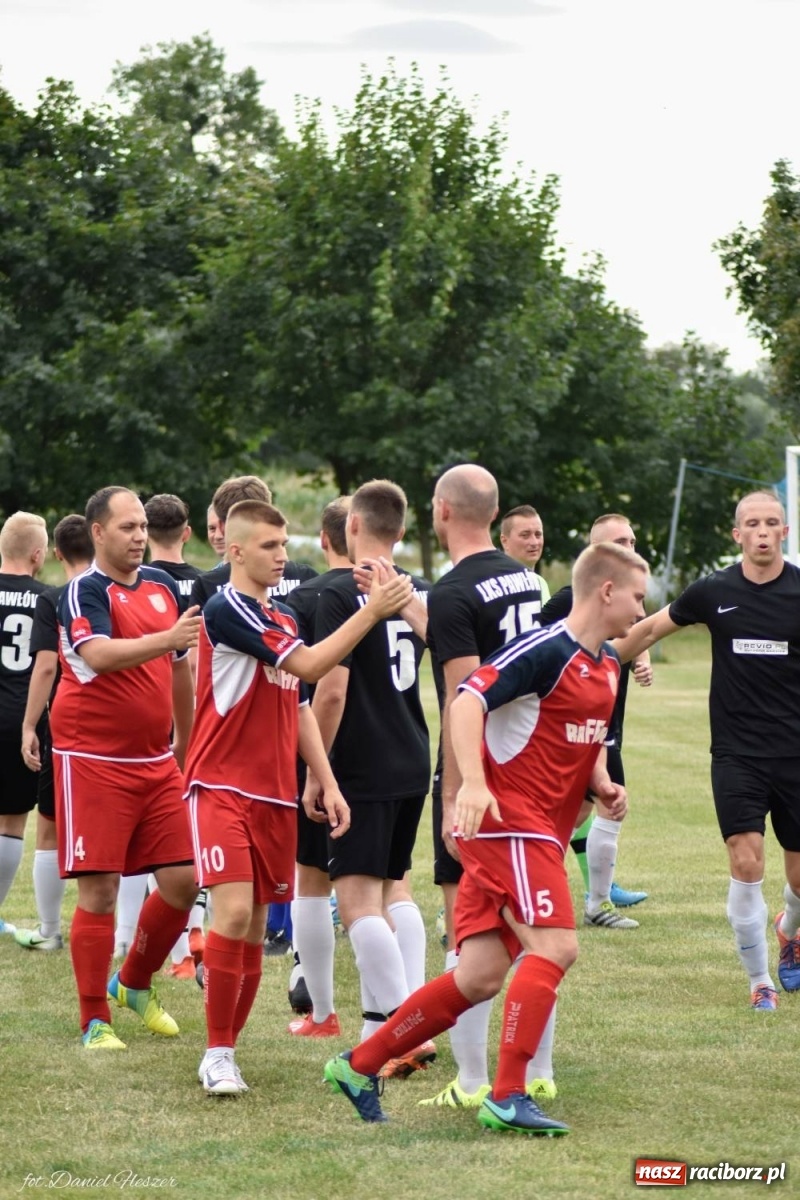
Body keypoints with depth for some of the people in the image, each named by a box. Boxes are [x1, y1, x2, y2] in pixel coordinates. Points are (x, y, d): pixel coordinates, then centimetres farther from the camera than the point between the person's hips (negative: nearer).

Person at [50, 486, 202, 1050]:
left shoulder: (162, 586, 11)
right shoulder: (85, 591, -10)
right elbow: (98, 654, -29)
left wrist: (186, 743, 25)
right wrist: (167, 638, -40)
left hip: (157, 761, 6)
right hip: (95, 762, -6)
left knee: (183, 881, 3)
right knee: (100, 891, -5)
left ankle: (134, 983, 26)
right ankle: (96, 1021, 5)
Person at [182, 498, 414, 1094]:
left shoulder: (283, 618, 15)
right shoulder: (226, 610, -12)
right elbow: (309, 664, -19)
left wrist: (327, 783, 11)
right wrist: (373, 611, -20)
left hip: (276, 794, 8)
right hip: (223, 787, -8)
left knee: (255, 927, 7)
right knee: (234, 912, -18)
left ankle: (226, 1049, 15)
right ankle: (218, 1055, -9)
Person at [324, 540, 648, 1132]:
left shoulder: (609, 665, 16)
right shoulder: (546, 650, -14)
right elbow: (468, 698, -23)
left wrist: (603, 785, 8)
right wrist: (472, 783, -34)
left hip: (541, 833, 9)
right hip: (508, 819, -9)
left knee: (480, 977, 3)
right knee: (555, 946, -18)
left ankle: (359, 1065, 12)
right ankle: (507, 1097, -14)